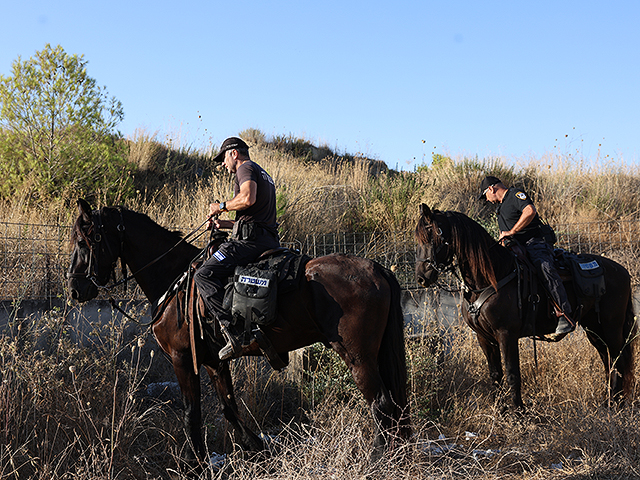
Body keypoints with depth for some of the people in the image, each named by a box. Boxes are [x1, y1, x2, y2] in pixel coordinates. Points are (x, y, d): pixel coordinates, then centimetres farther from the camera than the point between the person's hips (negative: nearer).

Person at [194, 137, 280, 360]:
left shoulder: (246, 167, -1)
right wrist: (222, 224, 26)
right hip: (269, 240, 11)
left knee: (204, 275, -19)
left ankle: (236, 333, -32)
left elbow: (248, 198, -22)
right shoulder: (263, 175, 30)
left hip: (250, 239, -11)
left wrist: (222, 206, -7)